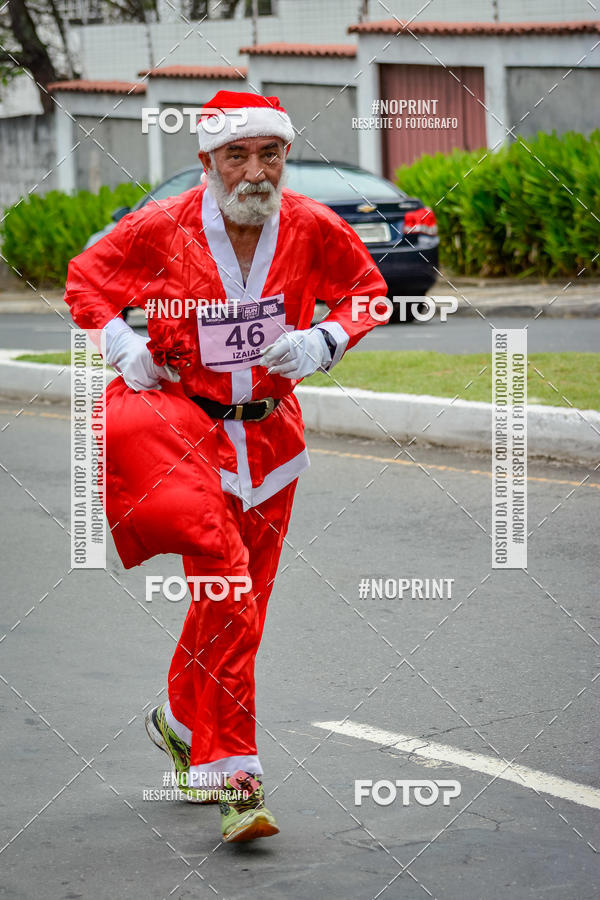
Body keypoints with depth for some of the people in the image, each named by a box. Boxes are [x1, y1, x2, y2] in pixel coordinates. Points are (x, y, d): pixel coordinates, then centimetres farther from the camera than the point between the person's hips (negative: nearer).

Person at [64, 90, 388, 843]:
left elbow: (368, 288, 9)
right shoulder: (161, 230, -13)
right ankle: (230, 776, -11)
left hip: (271, 432, 4)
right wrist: (119, 340, -13)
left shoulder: (313, 229, -7)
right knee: (224, 592, -17)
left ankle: (181, 720, 36)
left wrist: (324, 341, -10)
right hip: (188, 424, -4)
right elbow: (85, 277, 3)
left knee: (247, 598, 10)